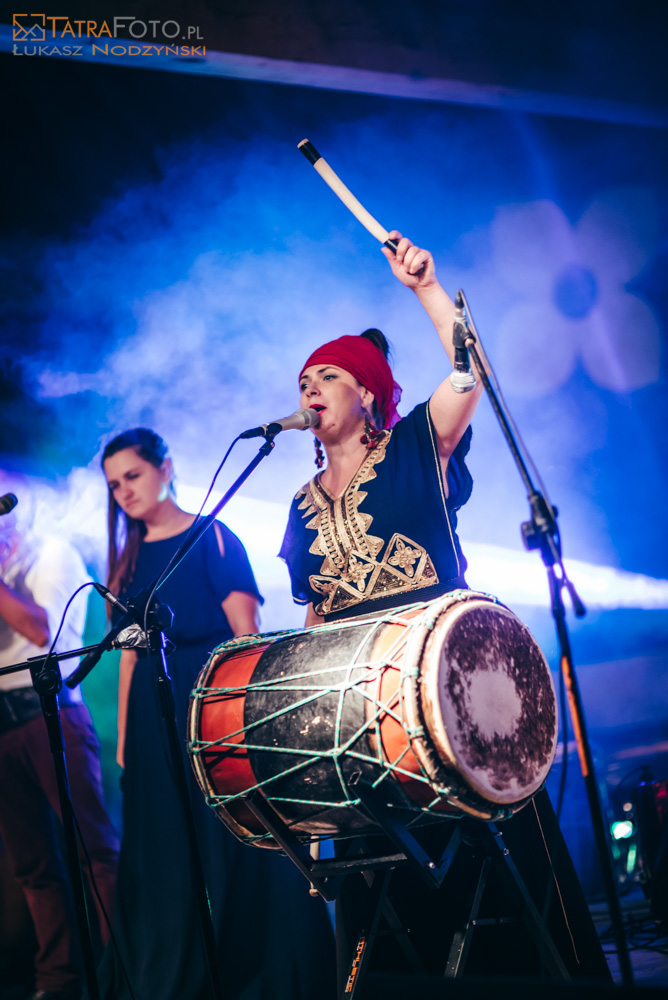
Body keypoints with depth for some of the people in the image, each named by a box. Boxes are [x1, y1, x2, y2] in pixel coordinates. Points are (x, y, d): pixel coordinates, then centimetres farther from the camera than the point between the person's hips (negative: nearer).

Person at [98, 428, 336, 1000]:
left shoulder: (211, 537, -2)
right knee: (164, 856, 8)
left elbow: (245, 631, -8)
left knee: (232, 842, -2)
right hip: (153, 713, 5)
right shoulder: (131, 558, 13)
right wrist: (123, 736, 7)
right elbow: (129, 652, 12)